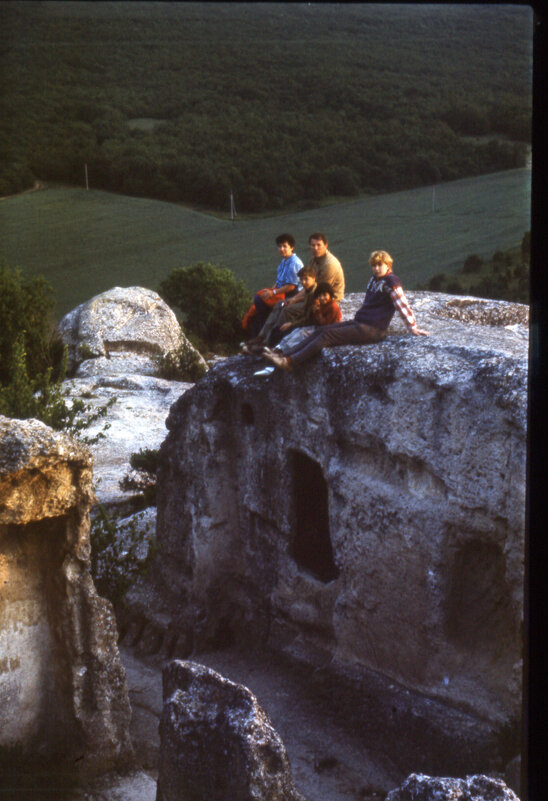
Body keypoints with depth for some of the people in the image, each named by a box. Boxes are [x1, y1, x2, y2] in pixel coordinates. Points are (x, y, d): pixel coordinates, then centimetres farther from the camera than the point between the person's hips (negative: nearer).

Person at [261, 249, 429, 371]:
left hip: (371, 330, -9)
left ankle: (289, 362, -26)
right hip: (359, 322, 9)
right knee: (321, 330, -3)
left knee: (328, 335, -19)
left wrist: (413, 328, -10)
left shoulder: (391, 281, -9)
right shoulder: (374, 279, 18)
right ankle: (283, 355, -11)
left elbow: (402, 304, -10)